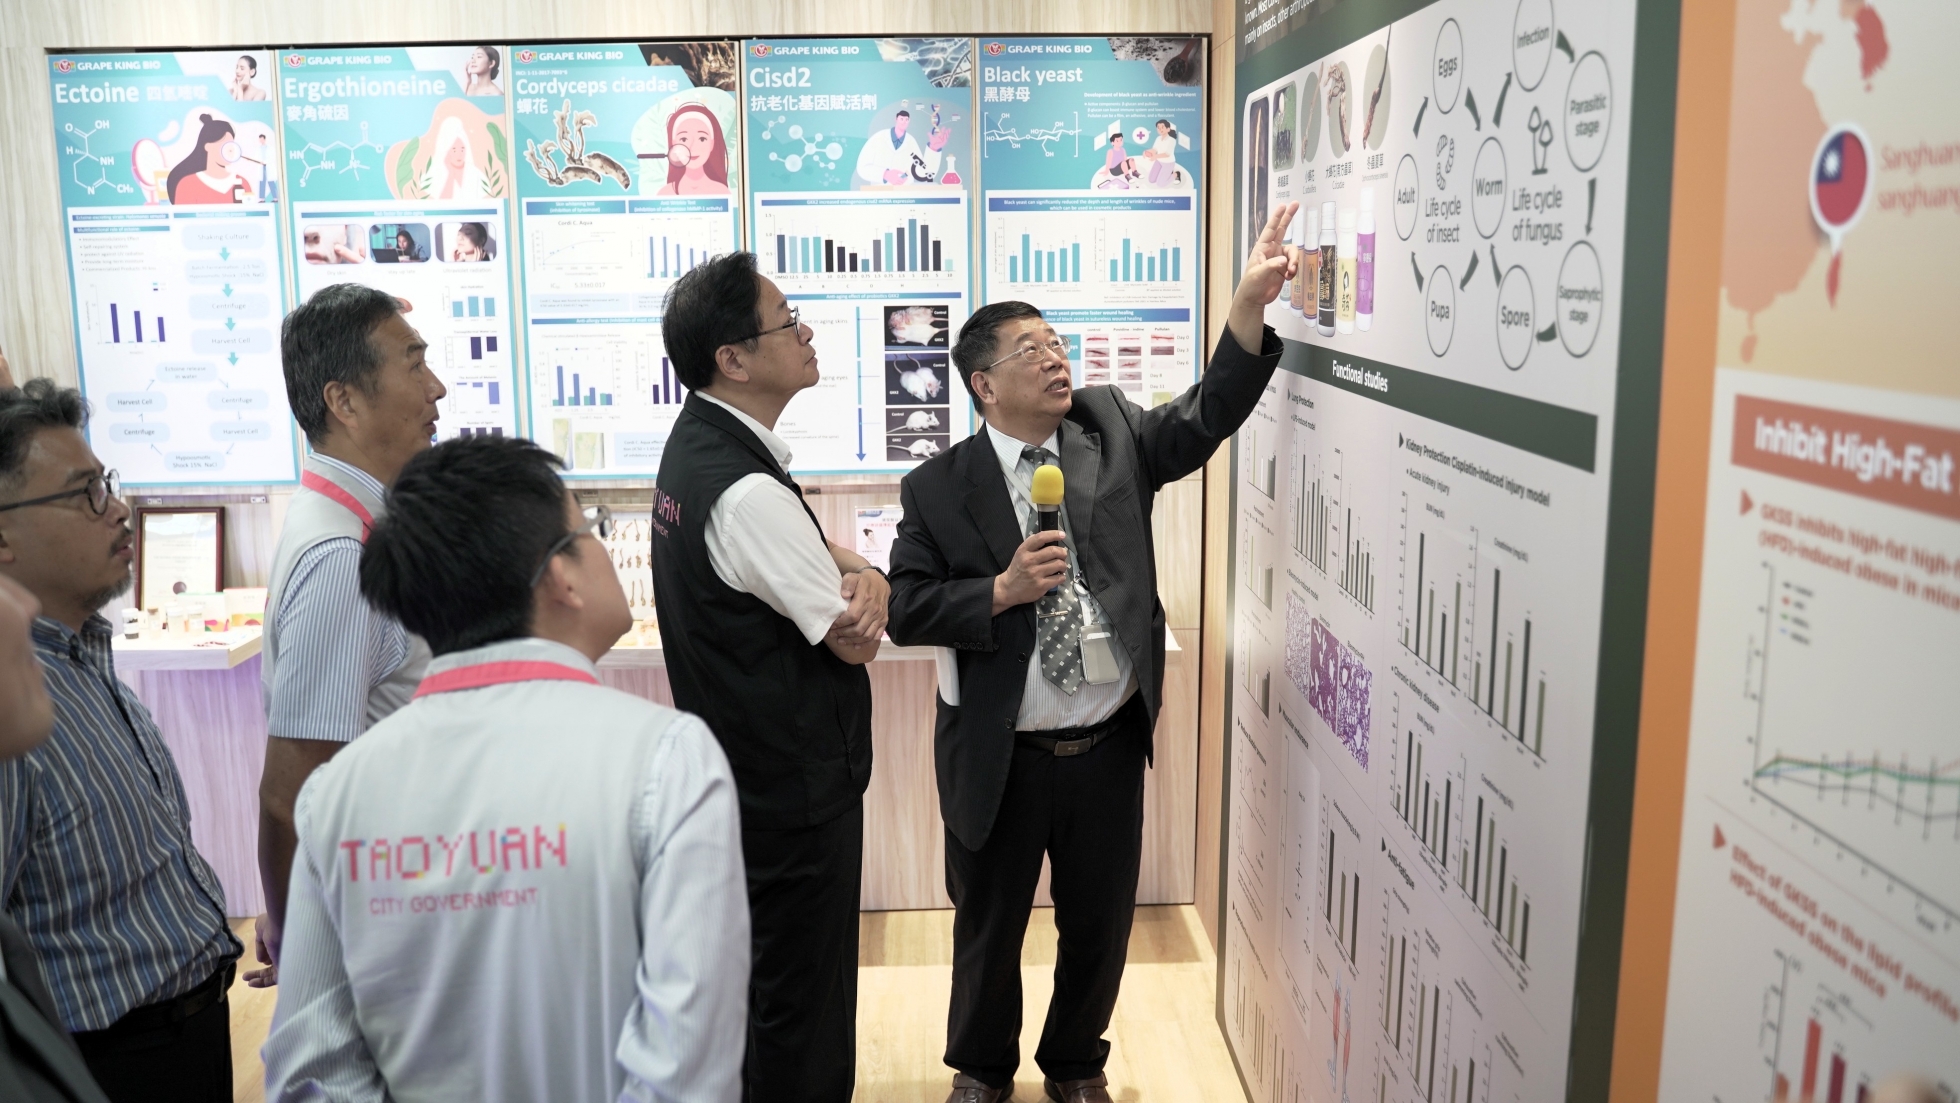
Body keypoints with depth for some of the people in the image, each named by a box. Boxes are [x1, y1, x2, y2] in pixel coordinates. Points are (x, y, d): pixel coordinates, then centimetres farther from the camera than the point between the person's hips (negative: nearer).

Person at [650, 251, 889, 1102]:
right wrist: (868, 586, 0)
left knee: (756, 975, 25)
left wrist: (855, 570, -9)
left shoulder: (697, 439, 3)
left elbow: (798, 549, 11)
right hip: (797, 780, -10)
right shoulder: (747, 492, -28)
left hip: (738, 767, 10)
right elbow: (856, 641, -20)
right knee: (802, 999, 7)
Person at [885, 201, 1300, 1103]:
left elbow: (1209, 414, -12)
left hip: (1109, 747, 2)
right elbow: (904, 610, -9)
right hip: (998, 757, -2)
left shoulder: (1112, 435, 0)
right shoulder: (938, 487, -7)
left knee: (1100, 927, 18)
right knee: (988, 927, 17)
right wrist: (1002, 591, -22)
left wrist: (1253, 300, -24)